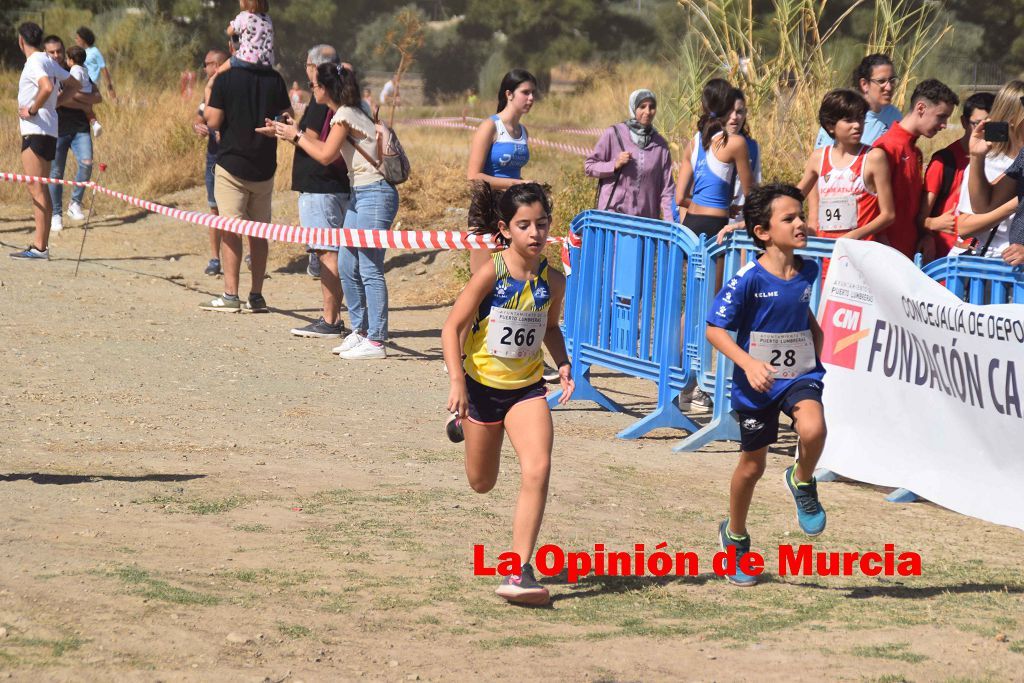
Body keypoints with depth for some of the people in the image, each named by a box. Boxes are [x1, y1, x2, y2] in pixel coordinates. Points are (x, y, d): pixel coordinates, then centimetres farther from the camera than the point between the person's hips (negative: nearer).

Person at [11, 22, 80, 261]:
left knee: (36, 189, -10)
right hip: (49, 132, 10)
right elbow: (74, 86, 24)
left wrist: (32, 110, -17)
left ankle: (40, 248, -14)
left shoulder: (34, 63, -12)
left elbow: (47, 88, -30)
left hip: (35, 131, -10)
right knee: (40, 190, 12)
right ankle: (40, 244, 13)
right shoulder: (48, 62, 16)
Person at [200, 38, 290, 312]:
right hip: (264, 167, 4)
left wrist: (206, 104, 4)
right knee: (259, 232, 10)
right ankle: (256, 296, 11)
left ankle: (230, 295, -7)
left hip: (231, 163, -4)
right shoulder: (275, 79, 2)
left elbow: (213, 121, -10)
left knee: (231, 230, -3)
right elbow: (287, 118, 4)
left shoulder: (225, 79, -10)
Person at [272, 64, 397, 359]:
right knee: (347, 266, 12)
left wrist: (296, 136, 0)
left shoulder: (345, 114, -12)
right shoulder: (350, 112, 15)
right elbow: (331, 151, 16)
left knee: (369, 268, -10)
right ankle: (360, 331, 19)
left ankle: (376, 341, -10)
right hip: (359, 194, 10)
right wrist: (297, 134, 20)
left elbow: (325, 155, -12)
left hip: (375, 195, -10)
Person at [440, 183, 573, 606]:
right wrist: (457, 383, -23)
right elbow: (453, 327, -14)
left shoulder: (553, 280, -6)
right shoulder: (490, 274, -18)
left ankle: (519, 571, -19)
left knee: (537, 469, -21)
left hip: (526, 388, 2)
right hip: (482, 384, -2)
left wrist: (563, 364, -3)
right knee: (481, 484, 16)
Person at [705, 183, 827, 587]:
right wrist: (748, 363, -27)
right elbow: (715, 330, -15)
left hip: (800, 375, 2)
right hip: (756, 385, -2)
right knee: (752, 465, 11)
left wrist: (819, 344, 12)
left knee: (813, 429, -30)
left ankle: (803, 482, 2)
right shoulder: (748, 280, -17)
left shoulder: (807, 272, -1)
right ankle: (735, 536, 36)